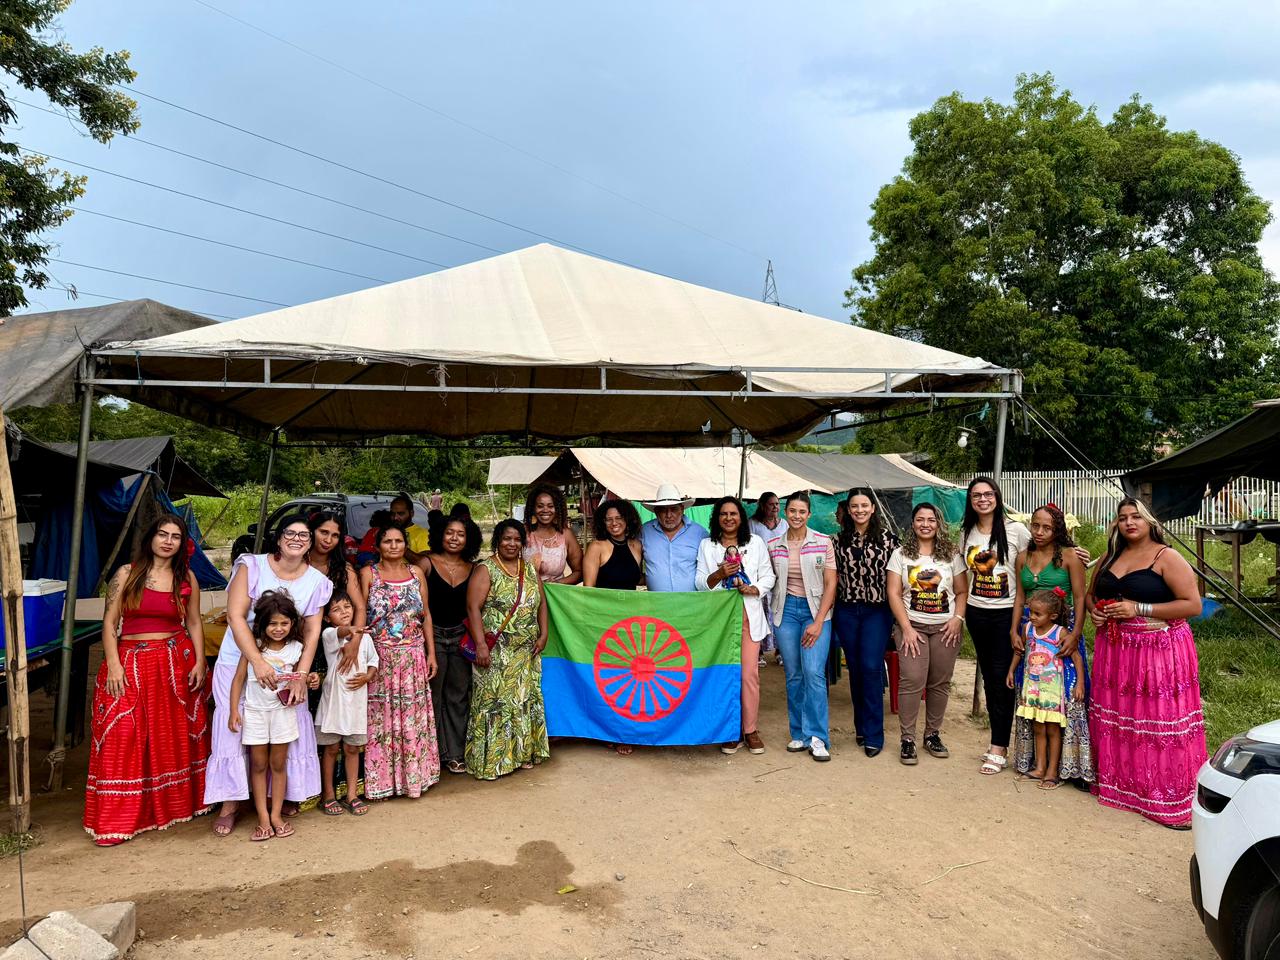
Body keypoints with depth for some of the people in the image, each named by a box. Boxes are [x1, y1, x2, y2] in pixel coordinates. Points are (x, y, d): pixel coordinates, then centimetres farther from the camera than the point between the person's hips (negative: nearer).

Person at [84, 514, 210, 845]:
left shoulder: (186, 578, 6)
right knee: (124, 738, -6)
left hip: (177, 662, 2)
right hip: (132, 663, -2)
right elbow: (109, 622, -3)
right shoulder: (127, 574, -1)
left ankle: (177, 803, 26)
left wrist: (199, 663, 0)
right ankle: (116, 820, 3)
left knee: (176, 736, 10)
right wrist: (113, 665, -12)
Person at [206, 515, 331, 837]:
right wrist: (258, 663, -28)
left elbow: (312, 632, -4)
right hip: (240, 660, -2)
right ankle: (229, 807, 13)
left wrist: (300, 676, -15)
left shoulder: (317, 581, -2)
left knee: (290, 728, 5)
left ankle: (287, 795, 25)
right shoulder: (252, 566, -11)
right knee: (234, 727, -1)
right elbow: (235, 616, -18)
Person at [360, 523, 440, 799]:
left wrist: (431, 653, 6)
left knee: (413, 719, 7)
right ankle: (381, 779, 12)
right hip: (380, 658, -3)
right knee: (380, 719, 1)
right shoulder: (368, 574, 0)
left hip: (413, 658, 3)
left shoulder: (416, 573, 8)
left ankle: (414, 775, 19)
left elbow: (426, 615, 10)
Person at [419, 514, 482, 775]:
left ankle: (455, 753, 20)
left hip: (461, 636, 3)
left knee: (458, 696, 10)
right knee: (431, 696, 3)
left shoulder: (473, 569, 5)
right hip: (432, 634, -3)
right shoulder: (427, 563, -4)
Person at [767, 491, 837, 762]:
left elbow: (831, 584, -3)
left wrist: (818, 622, -9)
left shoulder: (824, 542, -2)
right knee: (793, 675, 6)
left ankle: (816, 737, -2)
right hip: (786, 610, 2)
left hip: (816, 610, -2)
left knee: (814, 673, -12)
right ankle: (799, 734, 17)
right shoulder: (773, 545, 5)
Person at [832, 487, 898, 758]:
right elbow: (835, 577, 11)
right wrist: (831, 611, 7)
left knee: (871, 667, -9)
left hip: (877, 611, -3)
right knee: (855, 668, 9)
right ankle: (861, 727, 22)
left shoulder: (887, 538, -3)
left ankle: (873, 735, 0)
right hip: (847, 611, 3)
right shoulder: (840, 540, 5)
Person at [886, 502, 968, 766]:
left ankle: (933, 734, 20)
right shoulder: (901, 554, 2)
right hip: (911, 626, -2)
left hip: (945, 627, 2)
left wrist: (958, 618, -7)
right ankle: (907, 739, -1)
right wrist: (906, 628, -9)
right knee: (911, 681, -11)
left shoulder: (951, 555, 7)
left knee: (940, 683, 5)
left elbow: (962, 591, 9)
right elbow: (893, 593, -2)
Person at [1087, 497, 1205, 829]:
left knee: (1159, 724, -5)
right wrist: (1094, 611, 2)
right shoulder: (1110, 557, 12)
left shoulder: (1167, 558, -7)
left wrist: (1139, 609, -18)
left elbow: (1193, 605, -13)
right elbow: (1090, 593, 25)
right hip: (1115, 650, 6)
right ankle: (1117, 783, 26)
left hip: (1159, 651, -6)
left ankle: (1171, 800, 4)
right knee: (1116, 720, 12)